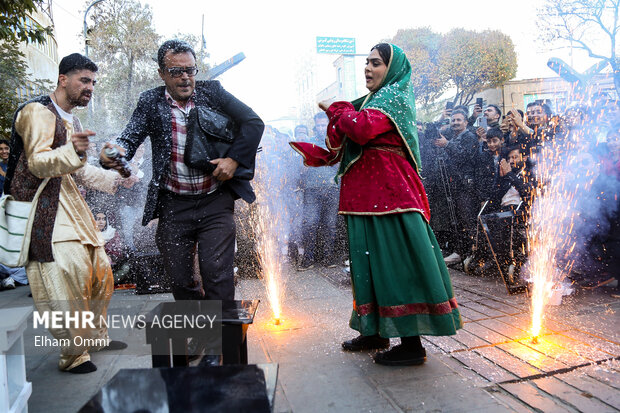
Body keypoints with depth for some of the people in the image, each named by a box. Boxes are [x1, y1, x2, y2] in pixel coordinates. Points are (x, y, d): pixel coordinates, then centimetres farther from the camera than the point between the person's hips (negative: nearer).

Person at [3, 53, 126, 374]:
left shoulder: (71, 120, 20)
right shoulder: (38, 111, -9)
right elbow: (38, 164, -20)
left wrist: (115, 179, 20)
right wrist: (72, 151, -37)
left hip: (70, 203, 10)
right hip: (43, 208, -9)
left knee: (100, 271, 11)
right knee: (70, 274, -16)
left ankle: (95, 336, 30)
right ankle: (73, 355, 0)